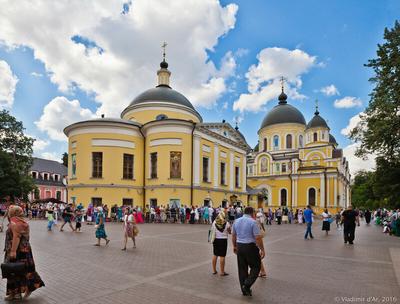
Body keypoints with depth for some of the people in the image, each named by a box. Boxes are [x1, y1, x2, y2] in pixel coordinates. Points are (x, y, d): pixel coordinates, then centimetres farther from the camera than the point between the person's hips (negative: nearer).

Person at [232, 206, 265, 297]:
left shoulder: (236, 221, 6)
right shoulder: (253, 222, -13)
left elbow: (233, 235, 13)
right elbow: (258, 238, -15)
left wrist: (234, 246, 24)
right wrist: (262, 250, -8)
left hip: (239, 247, 6)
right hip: (250, 247, -6)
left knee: (242, 268, 14)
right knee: (256, 267, 9)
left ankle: (244, 289, 21)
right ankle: (247, 285, -4)